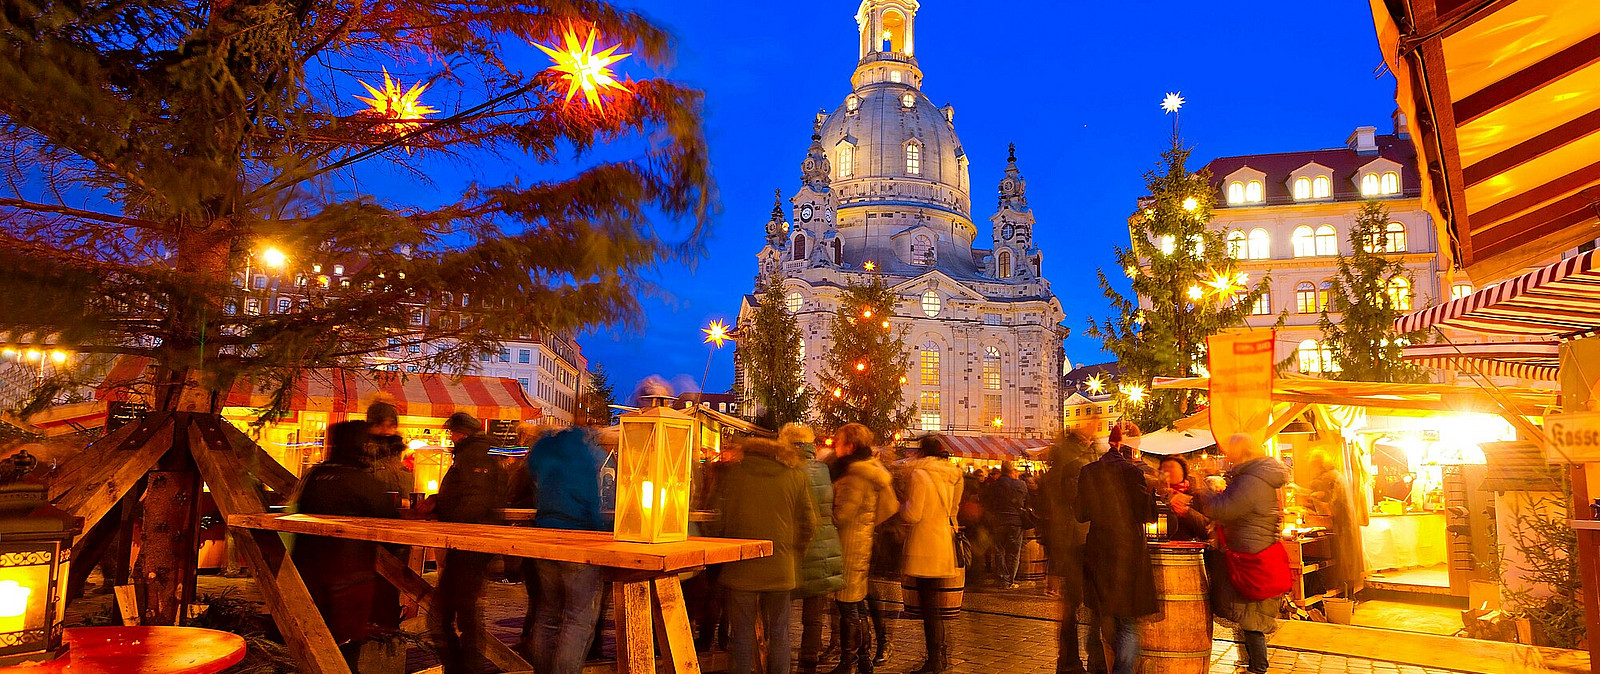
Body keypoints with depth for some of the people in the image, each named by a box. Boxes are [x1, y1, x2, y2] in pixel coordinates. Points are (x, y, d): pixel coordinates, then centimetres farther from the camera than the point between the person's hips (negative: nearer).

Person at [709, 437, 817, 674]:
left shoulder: (733, 474, 0)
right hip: (780, 570, 1)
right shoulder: (796, 477, 3)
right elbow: (809, 524, 4)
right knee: (779, 634, 12)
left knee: (742, 634, 10)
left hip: (740, 569, 0)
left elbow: (715, 522, 0)